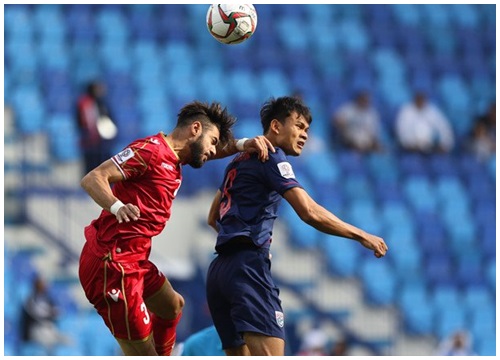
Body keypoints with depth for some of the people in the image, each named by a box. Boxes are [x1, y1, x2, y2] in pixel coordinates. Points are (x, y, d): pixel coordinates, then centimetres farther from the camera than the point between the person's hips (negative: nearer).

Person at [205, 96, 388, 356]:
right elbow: (310, 212, -15)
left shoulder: (239, 161, 24)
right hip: (247, 266, -10)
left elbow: (213, 218, 32)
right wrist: (361, 236, -9)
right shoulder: (272, 157, -4)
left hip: (220, 267, 10)